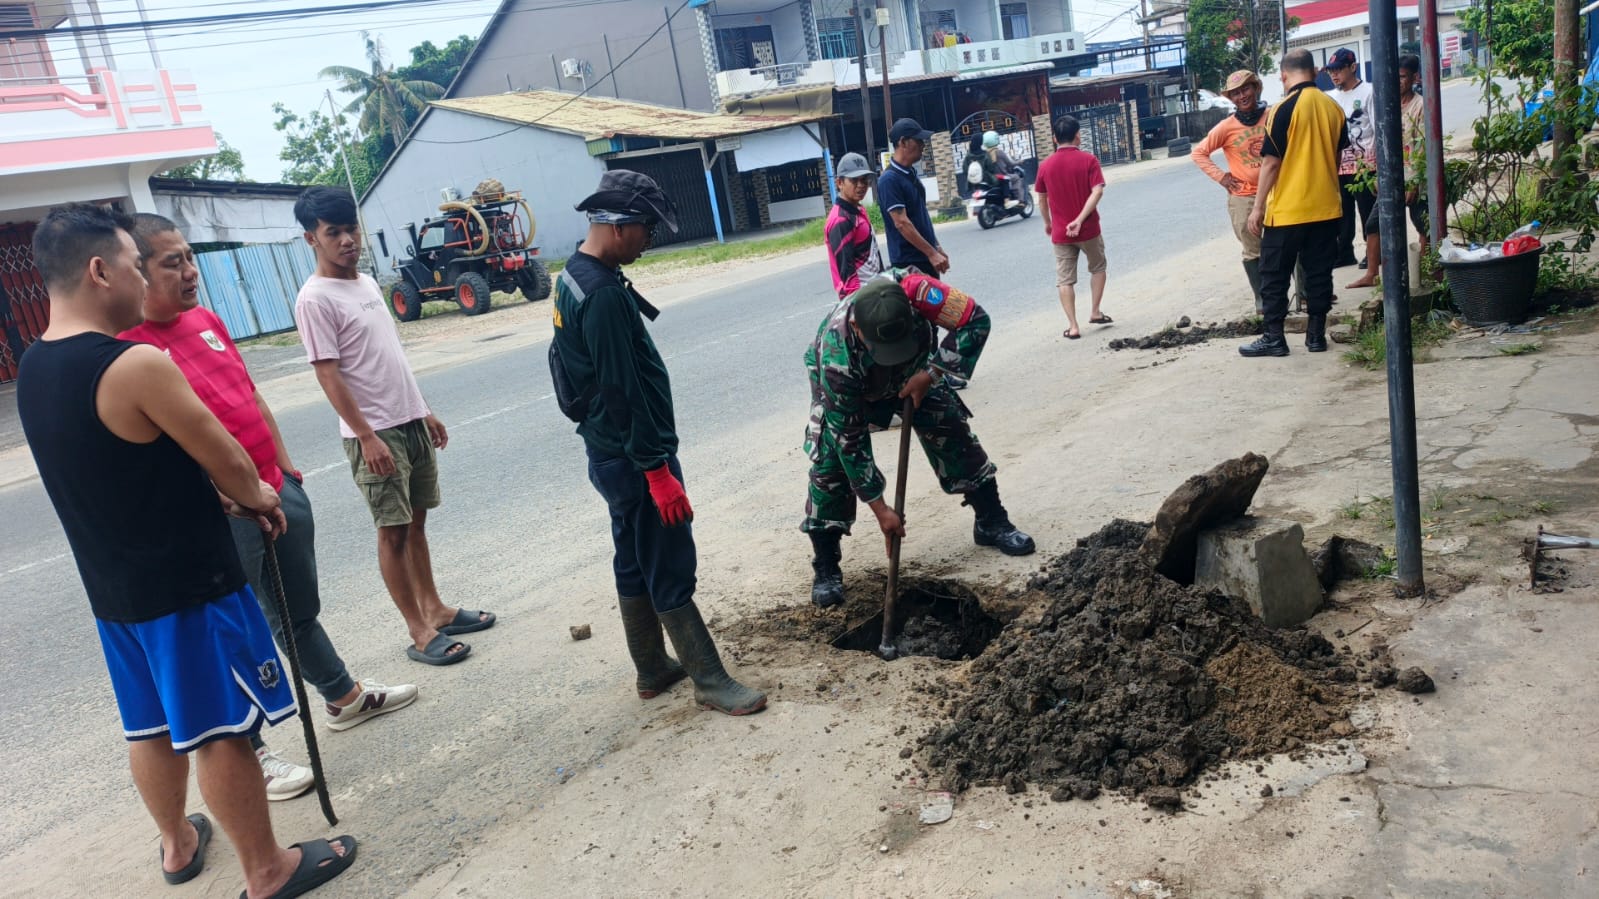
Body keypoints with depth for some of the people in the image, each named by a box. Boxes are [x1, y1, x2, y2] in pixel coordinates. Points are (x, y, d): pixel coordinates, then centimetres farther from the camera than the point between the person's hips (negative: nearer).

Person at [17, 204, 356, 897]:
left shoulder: (34, 369, 4)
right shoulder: (135, 365, -23)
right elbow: (226, 459, -14)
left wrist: (218, 495, 10)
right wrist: (256, 496, 6)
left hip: (112, 587, 8)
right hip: (187, 586, -8)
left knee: (152, 726, 22)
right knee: (222, 731, 4)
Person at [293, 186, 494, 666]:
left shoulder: (367, 283, 12)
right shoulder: (315, 298, -13)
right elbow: (328, 375, -16)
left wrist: (424, 411, 18)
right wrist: (366, 436, -20)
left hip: (412, 424, 8)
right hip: (375, 433, -8)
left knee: (416, 520, 15)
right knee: (393, 531, 0)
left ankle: (435, 609, 26)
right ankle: (419, 632, 8)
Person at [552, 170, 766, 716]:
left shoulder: (575, 276, 9)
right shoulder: (604, 294, -24)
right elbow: (622, 391, -25)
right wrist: (657, 470, -22)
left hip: (609, 452, 10)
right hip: (632, 459, -10)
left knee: (635, 566, 18)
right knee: (671, 575, 0)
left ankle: (653, 670, 31)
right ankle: (711, 682, 11)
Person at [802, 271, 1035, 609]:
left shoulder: (911, 289, -43)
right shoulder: (835, 356, -43)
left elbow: (975, 320, -29)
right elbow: (850, 438, -34)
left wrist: (929, 374, -34)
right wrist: (879, 508, -29)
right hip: (841, 382, -3)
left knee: (952, 430, -6)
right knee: (831, 458, -17)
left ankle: (991, 522, 11)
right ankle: (826, 568, -5)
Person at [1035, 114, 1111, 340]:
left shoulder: (1045, 165, -1)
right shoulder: (1088, 160, -6)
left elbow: (1042, 199, 7)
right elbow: (1097, 191, -18)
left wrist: (1047, 223, 22)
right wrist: (1080, 219, -19)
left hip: (1060, 233, 1)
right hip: (1088, 229, -1)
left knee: (1065, 279, 5)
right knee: (1097, 268, 22)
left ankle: (1073, 326, 0)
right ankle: (1095, 312, 21)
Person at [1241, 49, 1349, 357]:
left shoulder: (1284, 109, -13)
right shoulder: (1332, 107, 6)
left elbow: (1271, 161, -13)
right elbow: (1338, 155, 16)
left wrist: (1258, 206, -8)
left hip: (1287, 209, -6)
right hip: (1326, 206, 6)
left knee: (1274, 274, 2)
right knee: (1319, 271, 11)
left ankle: (1273, 337, 3)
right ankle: (1316, 334, 15)